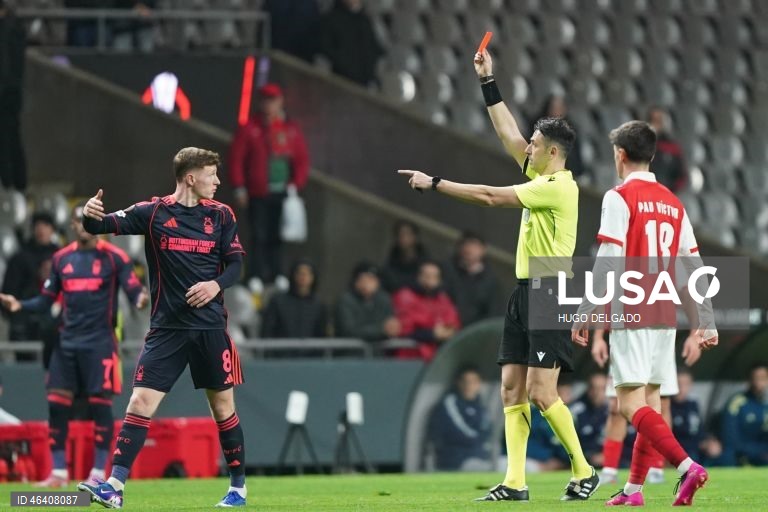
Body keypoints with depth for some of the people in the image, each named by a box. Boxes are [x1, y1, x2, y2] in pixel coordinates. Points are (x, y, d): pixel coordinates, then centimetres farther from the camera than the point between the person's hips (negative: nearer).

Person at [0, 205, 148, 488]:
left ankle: (99, 473, 2)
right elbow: (46, 300, 14)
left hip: (100, 343, -4)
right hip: (68, 342, 4)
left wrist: (140, 299, -32)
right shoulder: (61, 259, 9)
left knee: (100, 403, -5)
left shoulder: (115, 257, -3)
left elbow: (134, 291, -8)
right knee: (56, 403, -1)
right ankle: (59, 472, 7)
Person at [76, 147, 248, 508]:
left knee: (222, 404, 8)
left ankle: (238, 487, 21)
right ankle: (114, 485, -12)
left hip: (210, 327, 1)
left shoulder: (221, 215, 4)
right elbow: (104, 225, -7)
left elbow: (235, 263, 6)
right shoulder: (153, 213, -2)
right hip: (167, 327, -1)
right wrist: (90, 215, -30)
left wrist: (217, 284, -15)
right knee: (141, 401, -11)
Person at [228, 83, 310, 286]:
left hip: (283, 194, 3)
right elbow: (236, 158, -1)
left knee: (276, 239, 6)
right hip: (258, 195, -3)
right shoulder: (249, 129, 0)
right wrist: (239, 188, -7)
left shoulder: (291, 129, 9)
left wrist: (296, 184, -1)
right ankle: (257, 278, -5)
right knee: (259, 238, -6)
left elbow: (302, 160, 11)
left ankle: (275, 277, 10)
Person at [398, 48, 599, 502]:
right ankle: (515, 484, 0)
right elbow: (509, 133, 22)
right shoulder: (540, 177, 12)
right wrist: (488, 83, 23)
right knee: (512, 388, 2)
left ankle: (584, 472, 1)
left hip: (549, 297, -10)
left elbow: (491, 196, -14)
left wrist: (434, 183, -9)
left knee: (541, 392, -11)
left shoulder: (560, 187, -14)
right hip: (525, 293, 10)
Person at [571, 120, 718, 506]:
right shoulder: (673, 204, 12)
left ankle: (686, 467, -27)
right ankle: (634, 491, 12)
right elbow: (695, 266, 12)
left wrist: (582, 315, -12)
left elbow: (608, 262, -15)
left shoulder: (619, 198, -7)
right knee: (649, 401, 11)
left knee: (631, 403, -9)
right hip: (665, 316, 7)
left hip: (631, 315, -7)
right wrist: (707, 323, 15)